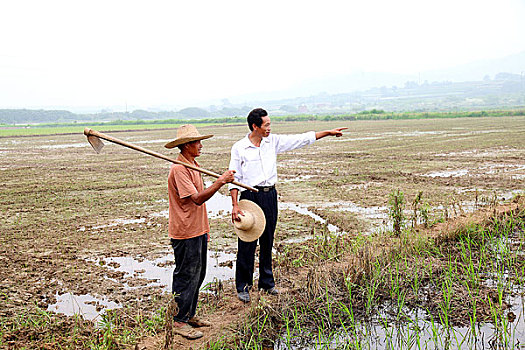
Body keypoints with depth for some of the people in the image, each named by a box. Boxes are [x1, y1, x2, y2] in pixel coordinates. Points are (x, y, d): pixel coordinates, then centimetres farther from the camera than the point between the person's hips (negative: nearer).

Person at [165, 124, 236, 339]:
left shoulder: (192, 165, 13)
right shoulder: (179, 169, -19)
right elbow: (197, 199, -26)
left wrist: (204, 229, 21)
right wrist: (220, 181, -28)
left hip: (197, 230, 10)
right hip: (185, 233, -10)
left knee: (197, 275, 16)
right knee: (186, 277, 0)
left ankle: (189, 316, 29)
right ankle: (179, 322, 13)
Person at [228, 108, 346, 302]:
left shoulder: (273, 141, 6)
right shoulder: (239, 148, -5)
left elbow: (301, 139, 10)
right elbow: (234, 179, -4)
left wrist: (329, 132, 9)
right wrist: (235, 205, -10)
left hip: (270, 195, 5)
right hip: (250, 196, -4)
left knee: (267, 241, 13)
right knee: (247, 244, -1)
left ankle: (266, 282, 27)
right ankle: (243, 286, 12)